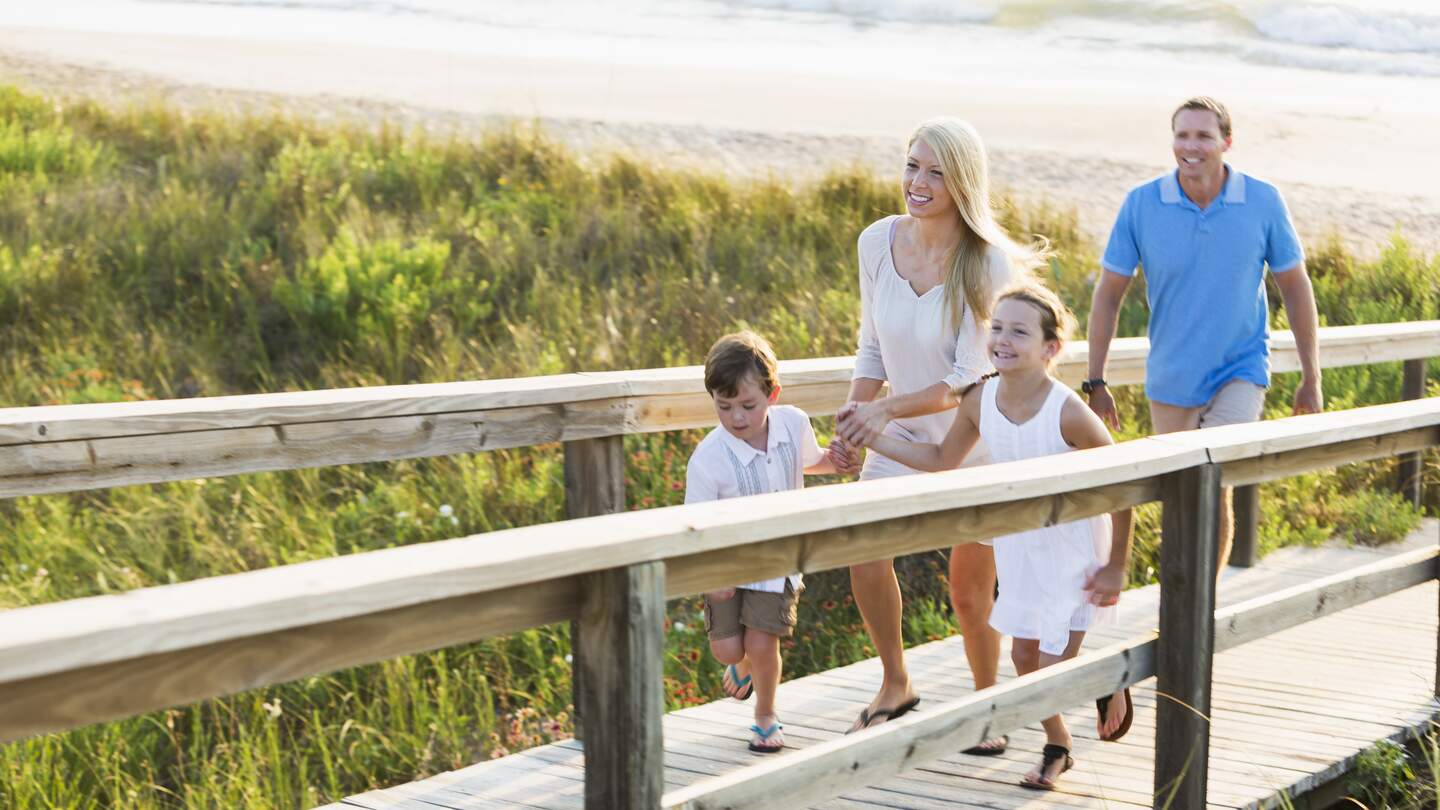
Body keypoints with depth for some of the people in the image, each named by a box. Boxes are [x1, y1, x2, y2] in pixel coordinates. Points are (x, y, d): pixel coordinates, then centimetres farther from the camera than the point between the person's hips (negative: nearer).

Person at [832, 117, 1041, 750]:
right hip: (903, 435, 4)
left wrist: (886, 409, -32)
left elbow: (972, 378, -23)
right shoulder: (878, 242, -9)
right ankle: (895, 685, 10)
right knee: (863, 551, -12)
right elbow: (872, 348, 3)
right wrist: (854, 421, -10)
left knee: (970, 588, 2)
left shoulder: (989, 265, -23)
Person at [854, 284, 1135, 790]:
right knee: (1024, 654, 13)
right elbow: (942, 460, 5)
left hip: (1074, 550, -5)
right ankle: (1057, 747, 35)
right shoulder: (980, 402, -13)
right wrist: (872, 438, -3)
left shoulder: (1068, 413, -29)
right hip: (1019, 547, 5)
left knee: (1055, 664, -6)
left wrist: (1116, 568, -13)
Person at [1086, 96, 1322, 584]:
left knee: (1215, 489, -20)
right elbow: (1108, 294, -2)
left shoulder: (1263, 203, -9)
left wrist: (1311, 378, 4)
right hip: (1171, 380, 2)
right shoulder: (1141, 205, -10)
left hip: (1240, 373, -2)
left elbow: (1295, 288, 2)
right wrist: (1095, 383, -3)